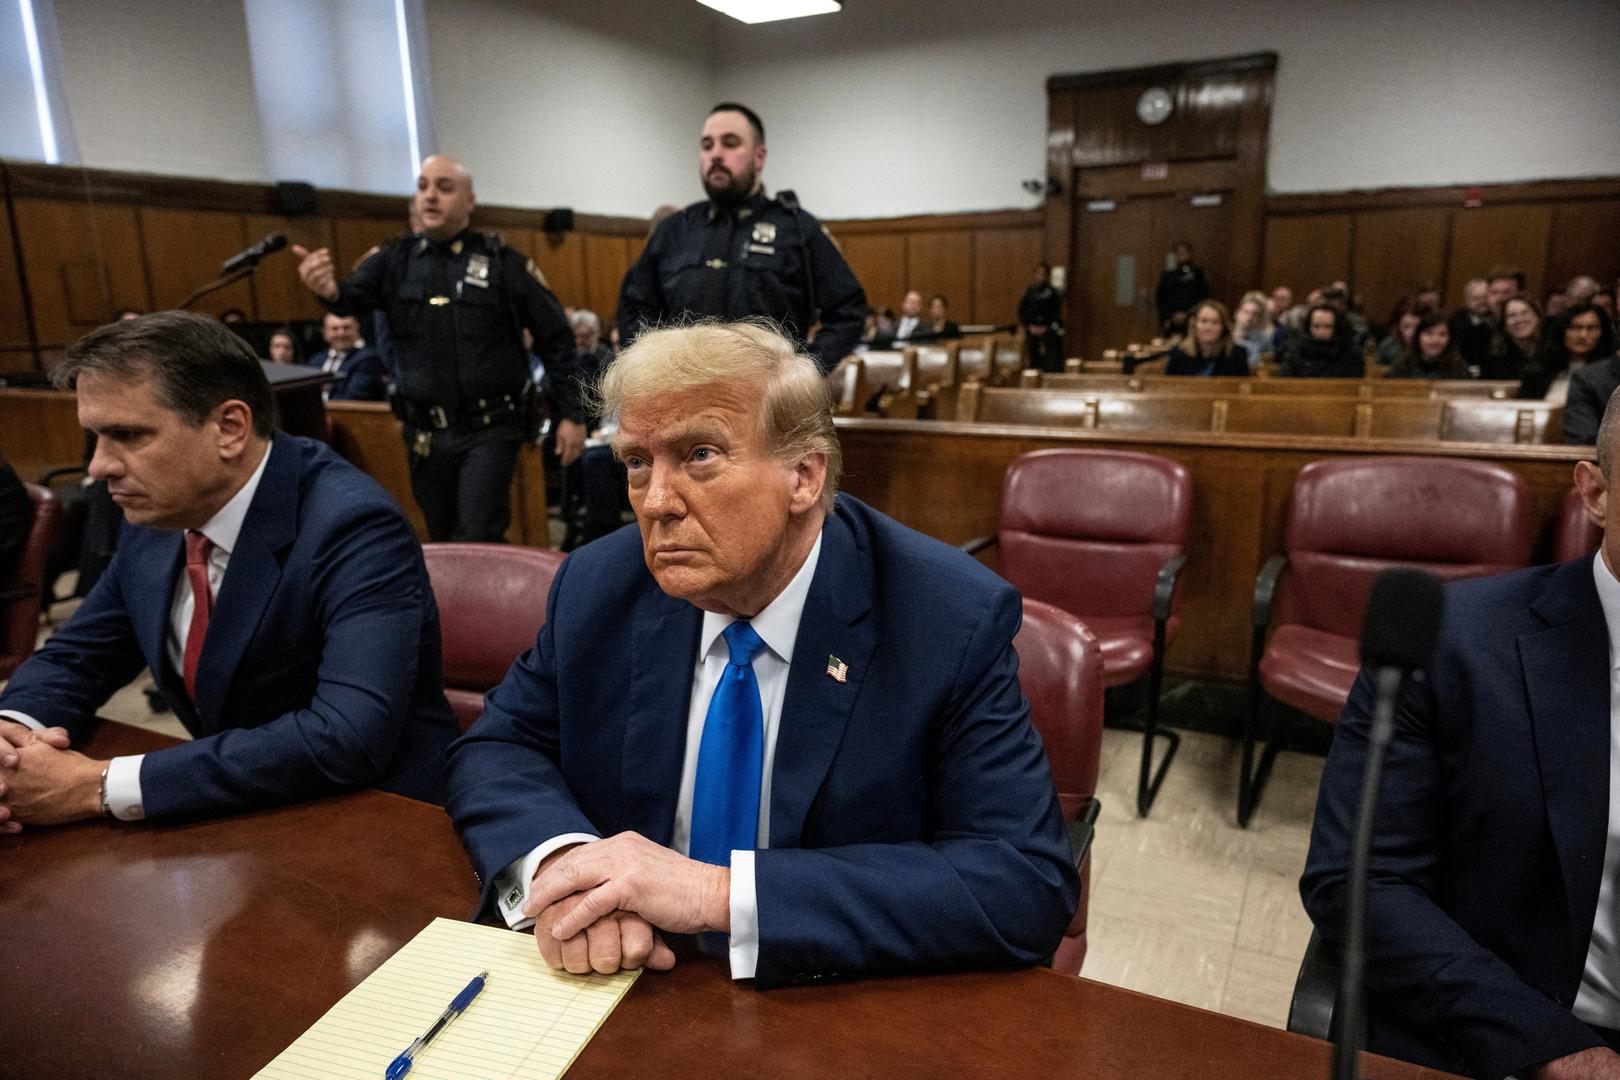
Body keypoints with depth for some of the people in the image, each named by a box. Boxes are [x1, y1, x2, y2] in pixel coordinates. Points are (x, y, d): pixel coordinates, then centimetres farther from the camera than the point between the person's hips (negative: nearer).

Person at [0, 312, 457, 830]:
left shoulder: (354, 528, -22)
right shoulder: (154, 518, 0)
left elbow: (351, 736, -32)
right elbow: (71, 658, 12)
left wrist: (103, 787, -27)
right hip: (241, 825, 6)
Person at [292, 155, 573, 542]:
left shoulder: (503, 262, -3)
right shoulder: (394, 260, 7)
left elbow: (556, 340, -2)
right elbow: (354, 295, -10)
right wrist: (329, 290, -35)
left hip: (489, 431, -4)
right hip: (425, 434, 4)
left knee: (477, 544, -11)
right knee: (441, 546, 17)